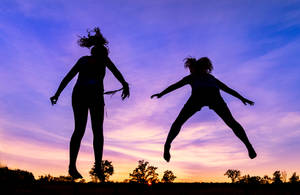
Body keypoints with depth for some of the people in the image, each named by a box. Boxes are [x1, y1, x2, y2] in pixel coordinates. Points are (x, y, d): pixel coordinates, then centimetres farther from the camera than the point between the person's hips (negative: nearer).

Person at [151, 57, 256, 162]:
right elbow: (229, 89, 46)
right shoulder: (212, 78, 42)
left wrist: (161, 94, 27)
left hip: (198, 95, -2)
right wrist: (242, 99, 53)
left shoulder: (191, 77, 38)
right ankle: (248, 145, 1)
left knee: (179, 121, 7)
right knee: (231, 122, 15)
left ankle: (167, 145, -10)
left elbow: (175, 85, 29)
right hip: (214, 96, 2)